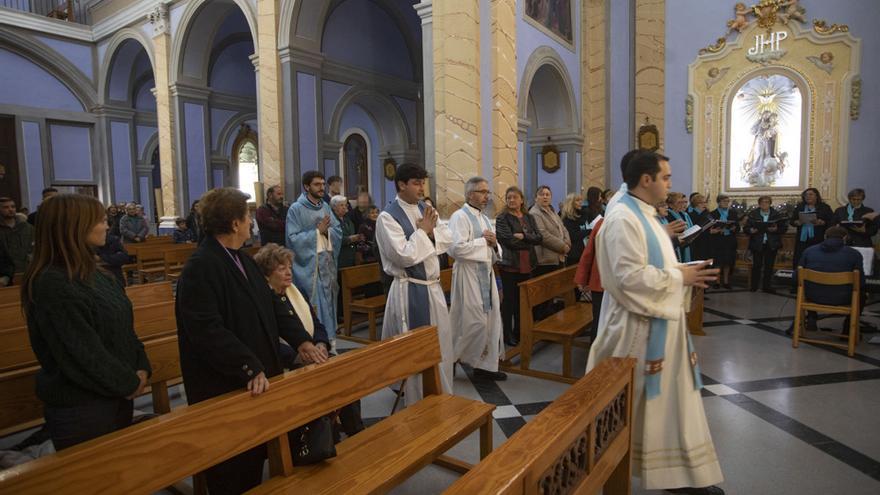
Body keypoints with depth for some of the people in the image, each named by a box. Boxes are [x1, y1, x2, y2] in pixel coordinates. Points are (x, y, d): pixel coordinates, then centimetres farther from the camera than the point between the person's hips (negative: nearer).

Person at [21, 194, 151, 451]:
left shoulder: (95, 274, 5)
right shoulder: (53, 285, -22)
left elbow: (124, 326, 9)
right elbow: (82, 353, -23)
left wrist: (141, 368, -4)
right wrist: (129, 383, -12)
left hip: (118, 393, 8)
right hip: (79, 408, -8)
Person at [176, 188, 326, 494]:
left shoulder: (243, 260, 10)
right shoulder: (200, 267, -21)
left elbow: (272, 306, 12)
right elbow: (208, 330, -29)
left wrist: (300, 340, 0)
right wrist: (250, 368, -31)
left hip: (258, 378, 9)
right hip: (223, 388, -9)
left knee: (255, 457, 24)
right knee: (232, 470, 9)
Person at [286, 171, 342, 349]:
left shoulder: (325, 207, 10)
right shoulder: (296, 209, -7)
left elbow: (338, 231, 8)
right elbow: (294, 238, -14)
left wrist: (327, 230, -12)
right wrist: (317, 231, -15)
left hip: (327, 262, 6)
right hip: (308, 264, -6)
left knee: (328, 301, 11)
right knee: (314, 305, -2)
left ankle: (329, 340, 21)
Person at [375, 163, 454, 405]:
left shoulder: (425, 210, 9)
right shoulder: (388, 217, -14)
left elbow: (448, 240, 8)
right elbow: (404, 256, -22)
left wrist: (431, 231, -10)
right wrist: (422, 231, -12)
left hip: (433, 287, 7)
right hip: (409, 291, -7)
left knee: (441, 344, 16)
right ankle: (417, 402, 21)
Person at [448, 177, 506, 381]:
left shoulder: (485, 219, 16)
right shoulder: (460, 216, -10)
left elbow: (496, 254, 18)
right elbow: (457, 248, -24)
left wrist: (494, 244, -5)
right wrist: (483, 241, -14)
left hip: (487, 275, 8)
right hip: (469, 276, -8)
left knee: (490, 320, 9)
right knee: (472, 322, -4)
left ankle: (485, 364, 18)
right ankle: (452, 359, 15)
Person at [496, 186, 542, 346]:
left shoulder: (529, 218, 11)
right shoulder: (502, 219, -5)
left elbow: (539, 238, -1)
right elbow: (509, 240, -18)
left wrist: (523, 236, -15)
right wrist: (529, 241, -8)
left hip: (527, 265, 5)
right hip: (510, 265, -5)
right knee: (509, 300, 3)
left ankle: (519, 332, 26)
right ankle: (508, 335, 13)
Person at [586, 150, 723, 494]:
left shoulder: (643, 214, 13)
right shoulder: (623, 218, -20)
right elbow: (631, 276, -27)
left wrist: (683, 271, 5)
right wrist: (680, 277, -17)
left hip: (660, 321, 10)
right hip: (638, 325, -10)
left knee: (670, 397, 16)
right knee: (632, 403, 5)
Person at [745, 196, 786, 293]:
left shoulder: (777, 214, 4)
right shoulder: (753, 214, 3)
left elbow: (783, 228, 2)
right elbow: (746, 227, 2)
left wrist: (776, 229, -17)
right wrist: (751, 230, -19)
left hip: (771, 244, 1)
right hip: (757, 244, -1)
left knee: (769, 266, 5)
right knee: (756, 265, 1)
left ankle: (766, 286, 12)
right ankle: (754, 286, 10)